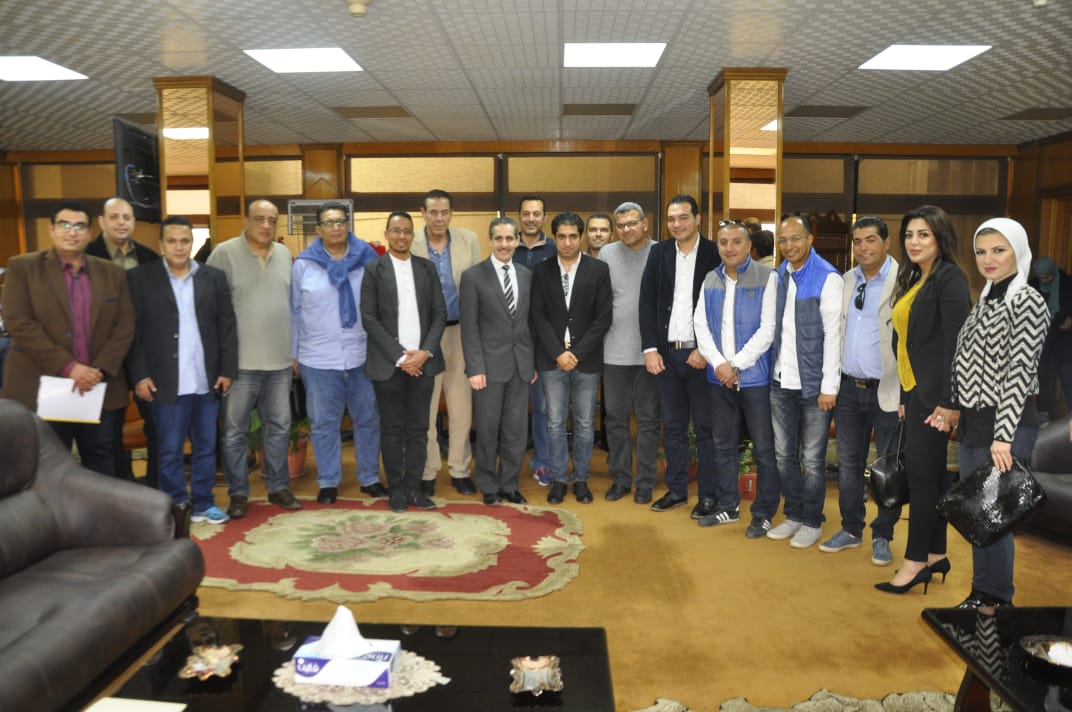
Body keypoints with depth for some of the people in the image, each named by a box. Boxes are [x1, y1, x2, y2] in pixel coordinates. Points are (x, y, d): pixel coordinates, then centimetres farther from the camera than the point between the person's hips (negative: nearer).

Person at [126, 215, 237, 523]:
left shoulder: (214, 277, 6)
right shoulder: (140, 277, 0)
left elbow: (227, 325, 6)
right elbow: (132, 331, -2)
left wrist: (227, 370, 1)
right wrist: (139, 375, -7)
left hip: (207, 380, 2)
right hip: (166, 381, -2)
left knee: (206, 447, 11)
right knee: (169, 450, 7)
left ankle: (203, 503, 24)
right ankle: (175, 507, 20)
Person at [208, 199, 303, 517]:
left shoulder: (283, 254, 9)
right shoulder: (225, 253, -7)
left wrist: (295, 348, 13)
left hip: (280, 359, 4)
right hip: (239, 360, -4)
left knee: (279, 428, 12)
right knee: (234, 432, 5)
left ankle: (279, 487, 26)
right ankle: (238, 493, 19)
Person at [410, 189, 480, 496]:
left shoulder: (469, 240, 0)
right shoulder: (411, 246, -7)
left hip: (461, 331, 2)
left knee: (462, 405, 8)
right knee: (425, 407, 7)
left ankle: (459, 469, 22)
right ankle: (427, 471, 21)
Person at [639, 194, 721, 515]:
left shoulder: (714, 254, -4)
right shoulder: (659, 252, 7)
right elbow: (647, 302, 5)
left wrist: (706, 350, -11)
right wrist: (650, 349, -2)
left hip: (700, 354, -3)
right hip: (666, 353, 4)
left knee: (705, 427, 5)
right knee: (673, 426, 12)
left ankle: (709, 495, 15)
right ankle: (676, 490, 23)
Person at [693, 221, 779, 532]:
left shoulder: (767, 277, -5)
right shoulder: (710, 280, 10)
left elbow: (767, 329, -12)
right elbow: (701, 326, 5)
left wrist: (736, 365, -13)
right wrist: (719, 364, -8)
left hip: (755, 376, -5)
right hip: (718, 377, 5)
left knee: (764, 448, 3)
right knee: (723, 445, 14)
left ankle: (764, 513, 16)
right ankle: (728, 506, 27)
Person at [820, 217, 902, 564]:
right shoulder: (846, 281, 8)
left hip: (887, 391, -5)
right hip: (848, 388, 5)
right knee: (848, 463, 14)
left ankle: (882, 536, 24)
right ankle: (851, 529, 28)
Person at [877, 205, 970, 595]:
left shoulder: (950, 278, -11)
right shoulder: (913, 279, 15)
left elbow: (955, 343, -17)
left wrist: (949, 402, -20)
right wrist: (905, 396, 15)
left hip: (935, 393, -9)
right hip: (915, 390, 9)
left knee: (922, 472, -4)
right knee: (930, 474, 13)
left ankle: (916, 562, 6)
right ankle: (936, 554, 22)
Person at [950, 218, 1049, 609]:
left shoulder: (1027, 301, -12)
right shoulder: (986, 298, 12)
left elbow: (1020, 372, -18)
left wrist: (1004, 436, -21)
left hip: (1005, 426, -8)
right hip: (971, 423, 8)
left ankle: (995, 600, 19)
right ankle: (981, 591, 29)